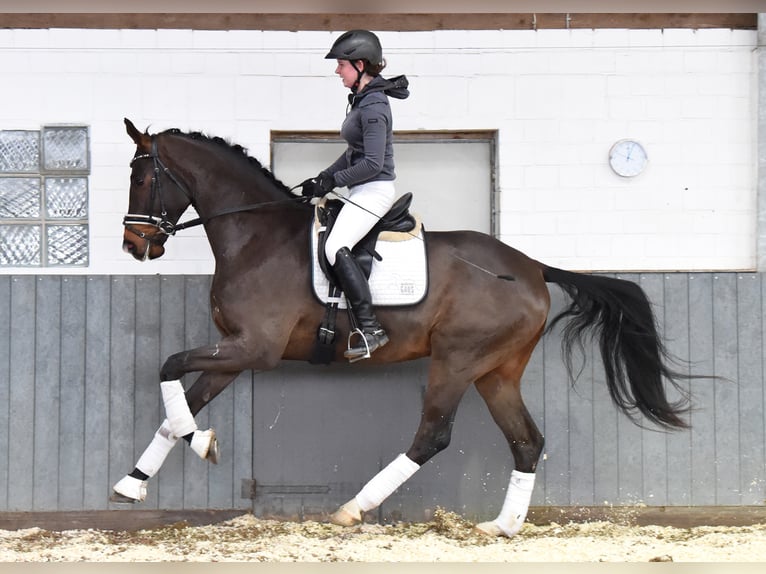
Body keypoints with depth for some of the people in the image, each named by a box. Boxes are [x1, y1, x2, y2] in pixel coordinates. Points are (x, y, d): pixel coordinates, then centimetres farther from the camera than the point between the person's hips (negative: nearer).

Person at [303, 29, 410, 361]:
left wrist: (333, 181, -14)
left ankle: (370, 329, -28)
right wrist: (322, 179, 13)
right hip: (363, 191, 11)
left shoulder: (373, 106, -17)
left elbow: (372, 163, -22)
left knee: (336, 248, -25)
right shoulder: (361, 100, 14)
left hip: (374, 190, -11)